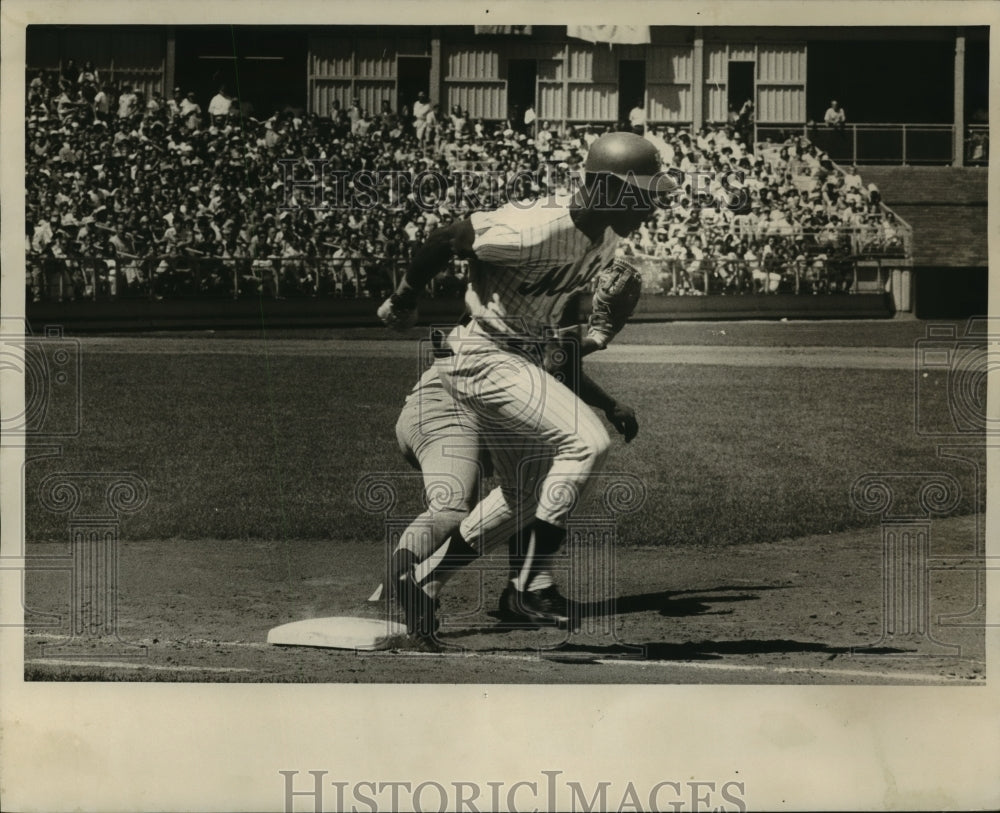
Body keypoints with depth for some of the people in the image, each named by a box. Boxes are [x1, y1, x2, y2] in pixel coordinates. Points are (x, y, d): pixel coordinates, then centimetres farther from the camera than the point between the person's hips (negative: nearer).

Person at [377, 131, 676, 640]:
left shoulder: (604, 238, 0)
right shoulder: (540, 229, -28)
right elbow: (449, 239, -18)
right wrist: (404, 300, -4)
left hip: (521, 359, 10)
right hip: (482, 356, -10)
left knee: (525, 494, 18)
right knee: (587, 442, -21)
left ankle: (418, 579, 27)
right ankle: (533, 585, -13)